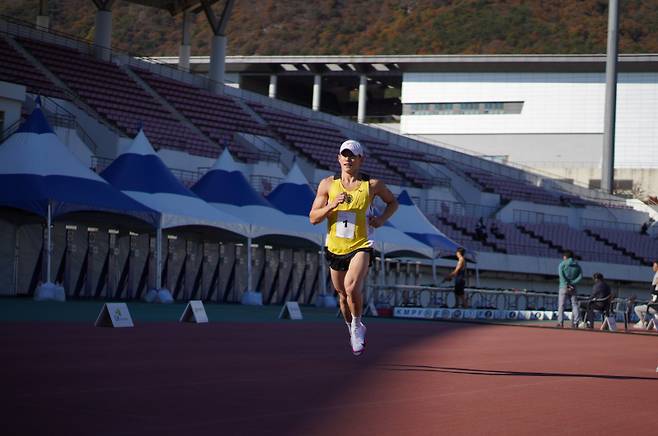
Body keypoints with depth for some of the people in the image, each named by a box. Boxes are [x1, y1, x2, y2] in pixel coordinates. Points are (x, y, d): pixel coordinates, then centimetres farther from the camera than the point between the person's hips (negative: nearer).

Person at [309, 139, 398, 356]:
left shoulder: (372, 185, -3)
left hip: (360, 247, -3)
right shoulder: (328, 184, 0)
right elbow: (313, 218, 0)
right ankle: (353, 330, 41)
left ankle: (357, 326, -1)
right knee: (343, 296, 14)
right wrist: (332, 205, -17)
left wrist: (382, 219, -4)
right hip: (335, 248, 3)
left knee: (352, 288, -27)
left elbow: (393, 202, 15)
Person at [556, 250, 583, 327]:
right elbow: (580, 276, 0)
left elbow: (561, 275, -13)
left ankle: (560, 322, -11)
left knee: (561, 305, -3)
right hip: (573, 288, 3)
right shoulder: (577, 265, 10)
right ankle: (575, 322, -2)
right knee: (575, 304, 6)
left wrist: (568, 285, -13)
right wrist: (573, 283, -7)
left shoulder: (562, 264, -1)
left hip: (563, 287, -3)